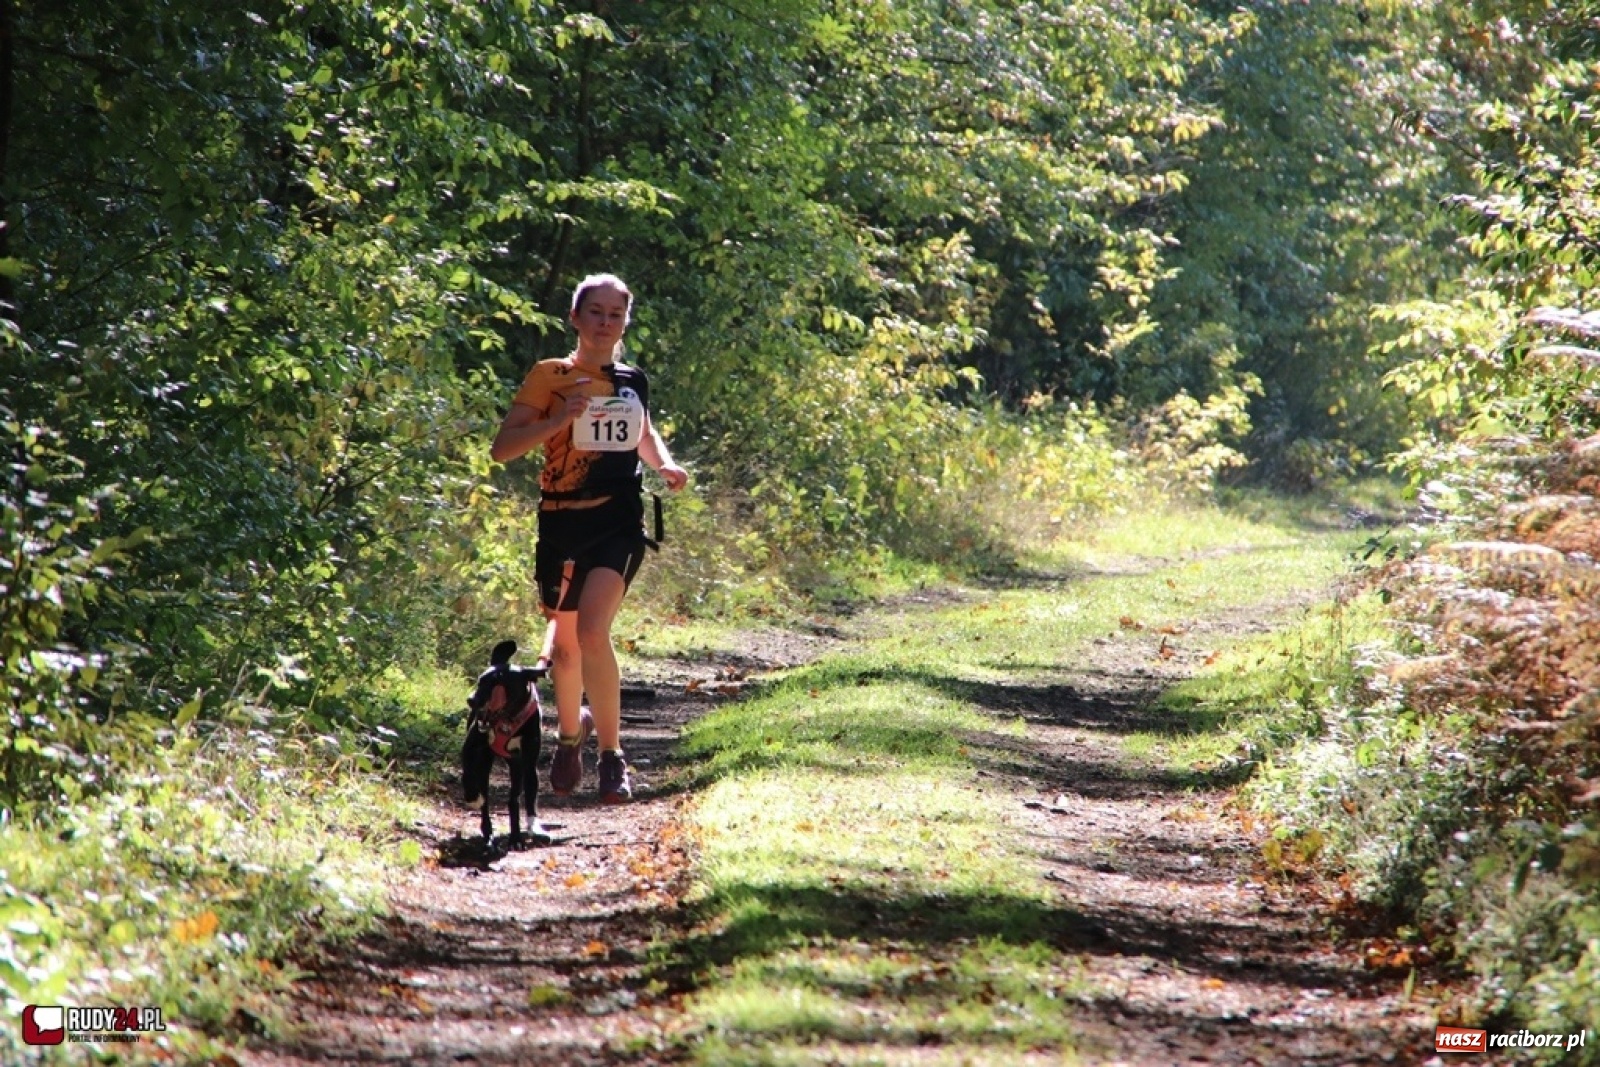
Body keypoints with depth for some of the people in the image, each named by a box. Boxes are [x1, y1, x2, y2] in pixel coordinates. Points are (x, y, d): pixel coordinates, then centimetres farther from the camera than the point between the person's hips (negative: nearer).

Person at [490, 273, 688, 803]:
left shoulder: (633, 382, 10)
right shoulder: (549, 377, -1)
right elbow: (502, 448, -7)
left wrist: (665, 464, 10)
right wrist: (558, 419, -20)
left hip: (619, 522, 0)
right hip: (562, 522, 0)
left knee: (592, 631, -20)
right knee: (565, 643, 12)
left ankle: (612, 756, -12)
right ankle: (569, 735, 39)